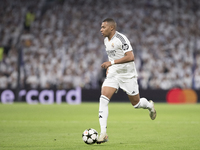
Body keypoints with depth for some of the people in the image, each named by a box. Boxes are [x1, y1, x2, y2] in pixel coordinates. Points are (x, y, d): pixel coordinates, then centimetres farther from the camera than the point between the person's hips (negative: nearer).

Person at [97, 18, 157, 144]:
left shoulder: (121, 39, -19)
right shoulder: (106, 40, 8)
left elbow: (130, 57, -27)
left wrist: (112, 62, -29)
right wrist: (108, 67, 14)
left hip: (127, 75, -6)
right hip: (113, 74, 6)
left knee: (136, 103, 6)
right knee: (103, 100, -14)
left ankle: (149, 105, 44)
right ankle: (103, 133, -17)